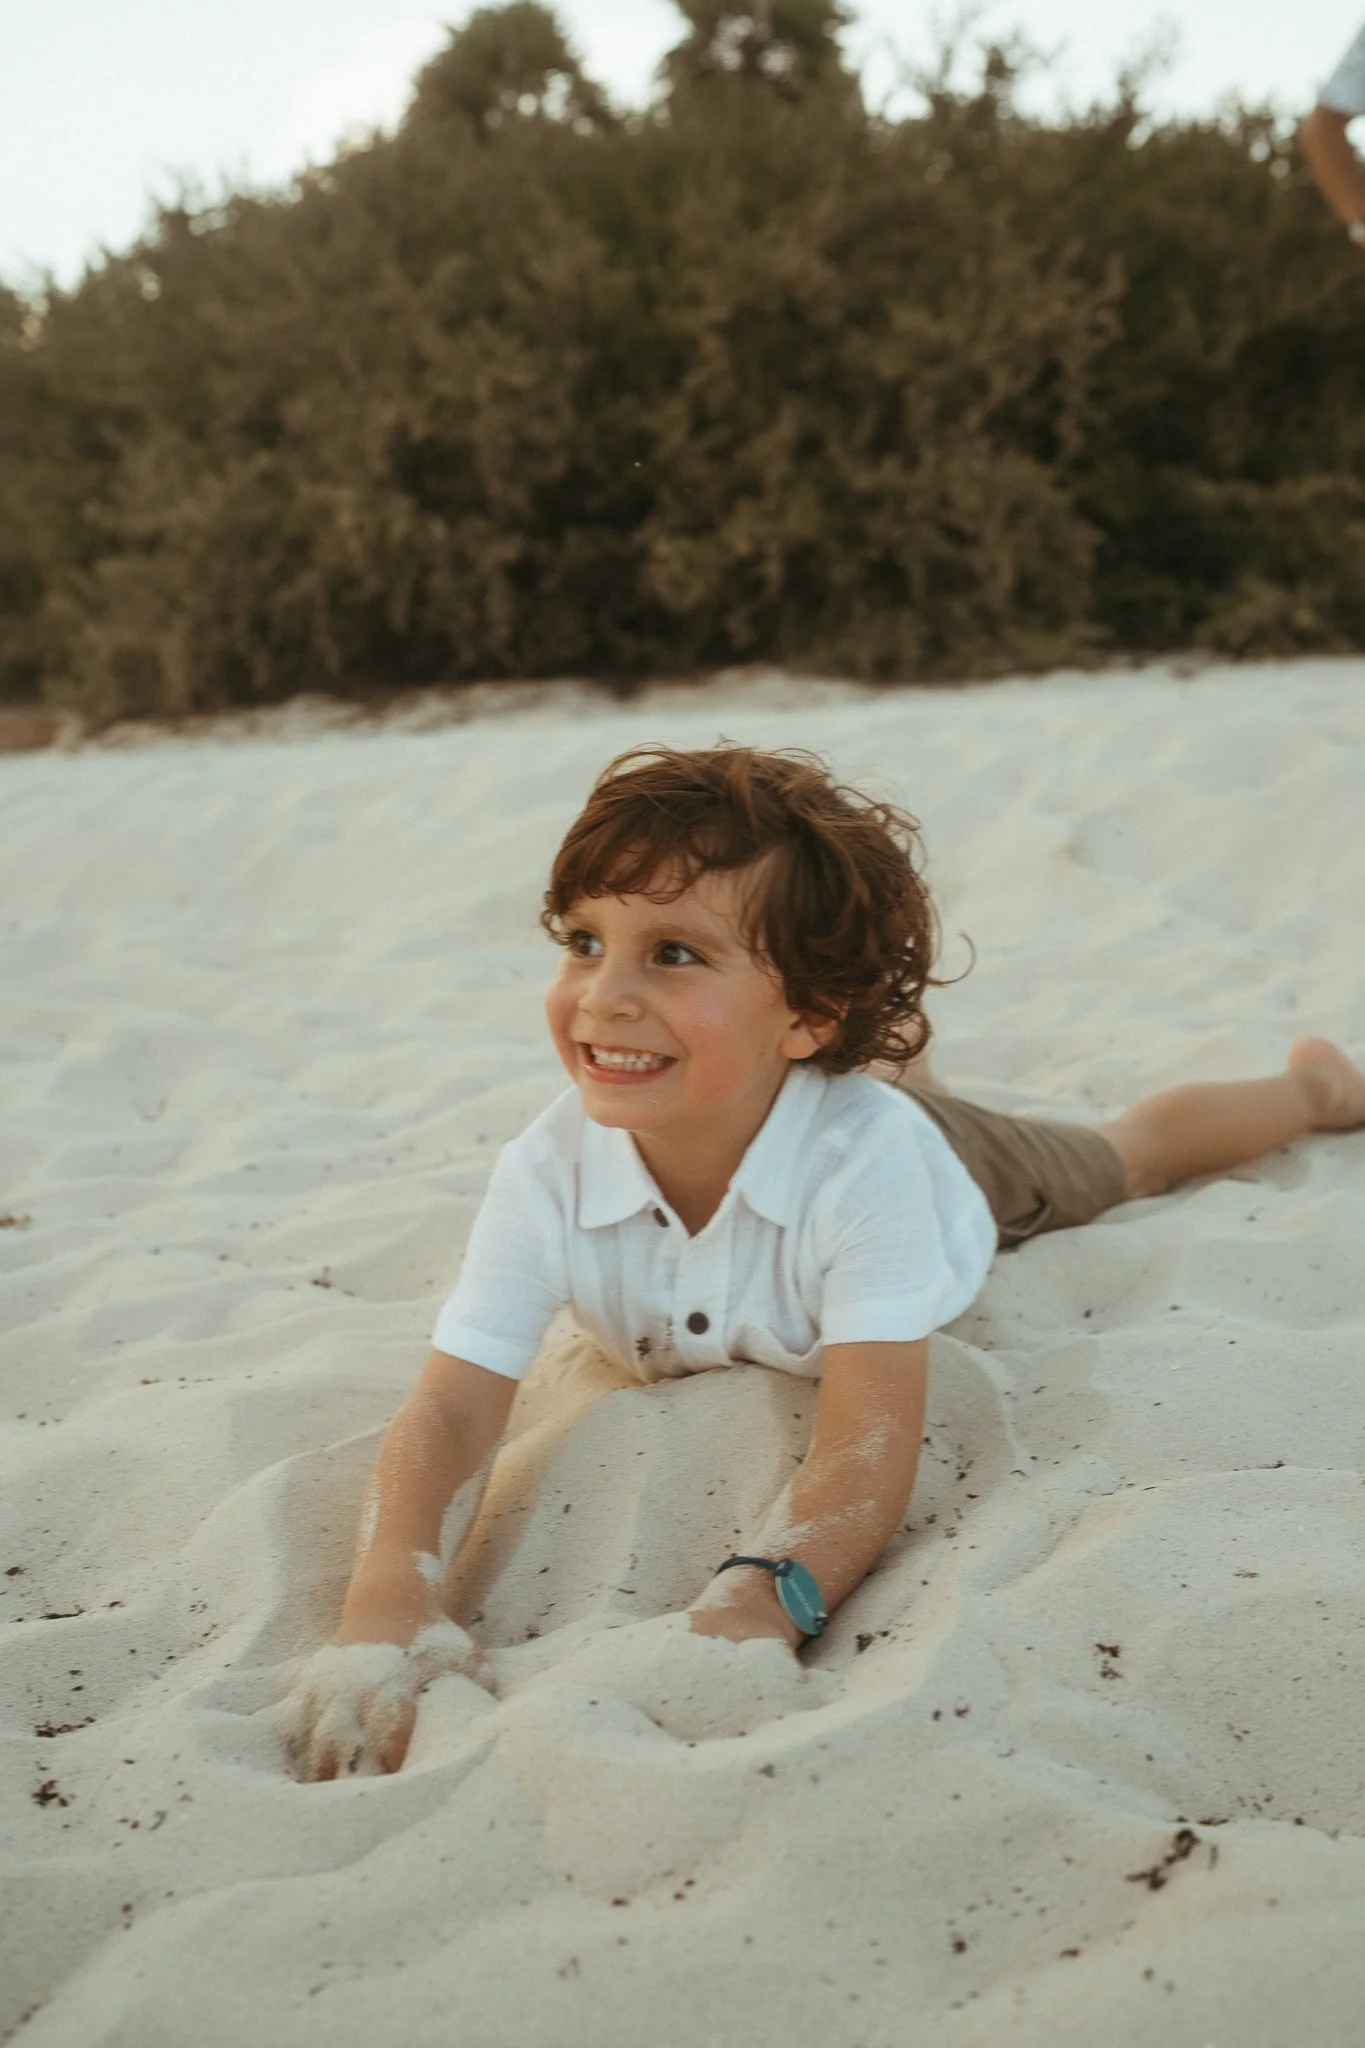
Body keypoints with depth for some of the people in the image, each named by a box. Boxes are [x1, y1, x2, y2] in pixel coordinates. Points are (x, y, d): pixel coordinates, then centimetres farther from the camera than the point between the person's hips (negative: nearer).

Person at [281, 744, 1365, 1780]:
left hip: (957, 1176, -2)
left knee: (1127, 1153, 29)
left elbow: (872, 1430, -56)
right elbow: (454, 1407, -46)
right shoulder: (547, 1175, -43)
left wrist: (761, 1600, -76)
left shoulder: (867, 1156, -51)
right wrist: (391, 1595, -66)